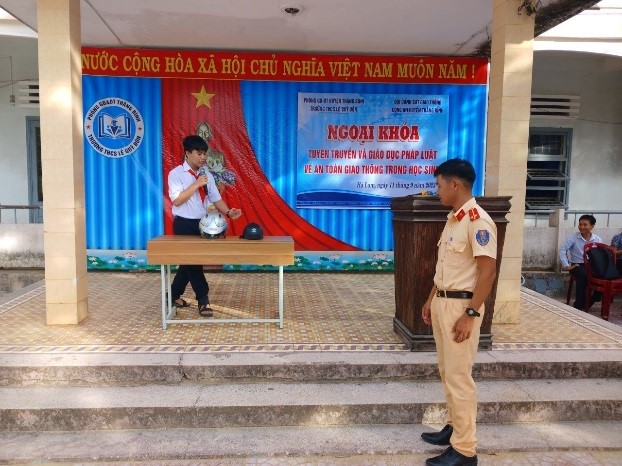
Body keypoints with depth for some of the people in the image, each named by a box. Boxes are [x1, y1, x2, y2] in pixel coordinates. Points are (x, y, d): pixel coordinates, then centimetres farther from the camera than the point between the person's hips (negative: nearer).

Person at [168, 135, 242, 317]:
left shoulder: (207, 175, 8)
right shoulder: (176, 174, -8)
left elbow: (216, 199, 1)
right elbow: (177, 200, -18)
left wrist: (228, 212, -17)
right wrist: (196, 184, -23)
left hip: (202, 224, 6)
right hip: (184, 224, -6)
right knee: (192, 261, -3)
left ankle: (175, 295, 31)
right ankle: (203, 300, 6)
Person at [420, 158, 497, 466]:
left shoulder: (478, 221, -17)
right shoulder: (452, 218, 12)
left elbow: (488, 271, -20)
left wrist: (470, 314, -22)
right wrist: (431, 300, 20)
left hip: (461, 305, -9)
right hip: (442, 302, 9)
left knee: (459, 376, -2)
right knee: (447, 372, 17)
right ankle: (454, 427, 32)